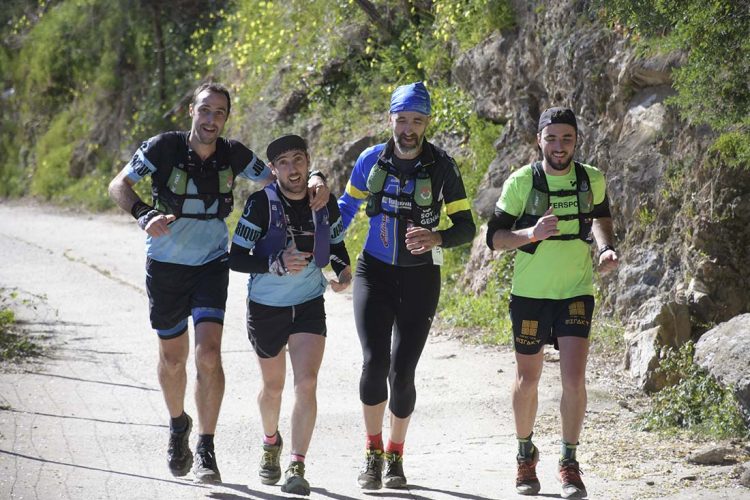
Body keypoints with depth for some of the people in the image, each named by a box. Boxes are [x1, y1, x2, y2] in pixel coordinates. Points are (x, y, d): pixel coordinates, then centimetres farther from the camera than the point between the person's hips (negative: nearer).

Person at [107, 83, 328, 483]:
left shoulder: (233, 155, -7)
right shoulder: (163, 148, -15)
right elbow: (118, 186, -18)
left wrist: (314, 182, -16)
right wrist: (145, 216, -36)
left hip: (211, 265, 0)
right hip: (166, 266, 0)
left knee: (209, 353, -16)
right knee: (172, 356, 13)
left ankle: (205, 450, -9)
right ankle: (178, 425, 42)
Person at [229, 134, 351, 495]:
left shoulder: (325, 203, -5)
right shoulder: (261, 204, -16)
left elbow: (337, 244, 13)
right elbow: (236, 258, -16)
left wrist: (343, 271, -8)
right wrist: (277, 264, -30)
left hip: (309, 306, 1)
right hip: (265, 307, -1)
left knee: (306, 383, -16)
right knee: (273, 386, 15)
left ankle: (296, 467, -14)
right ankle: (271, 444, 45)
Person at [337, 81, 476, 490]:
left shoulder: (441, 167, -9)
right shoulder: (371, 161, -2)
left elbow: (465, 226, -8)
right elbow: (346, 209, 14)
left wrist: (436, 238, -28)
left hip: (420, 278, -1)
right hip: (375, 273, 1)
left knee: (402, 371, -5)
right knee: (374, 363, -14)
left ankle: (395, 456, 17)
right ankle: (373, 451, 4)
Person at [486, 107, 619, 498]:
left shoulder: (592, 180, -3)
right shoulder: (521, 182, -10)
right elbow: (494, 236, -9)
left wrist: (606, 248, -2)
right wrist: (532, 233, -27)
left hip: (576, 292, 1)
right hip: (529, 294, -1)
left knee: (574, 378, -13)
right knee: (527, 379, 11)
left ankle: (570, 465, -3)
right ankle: (526, 456, 33)